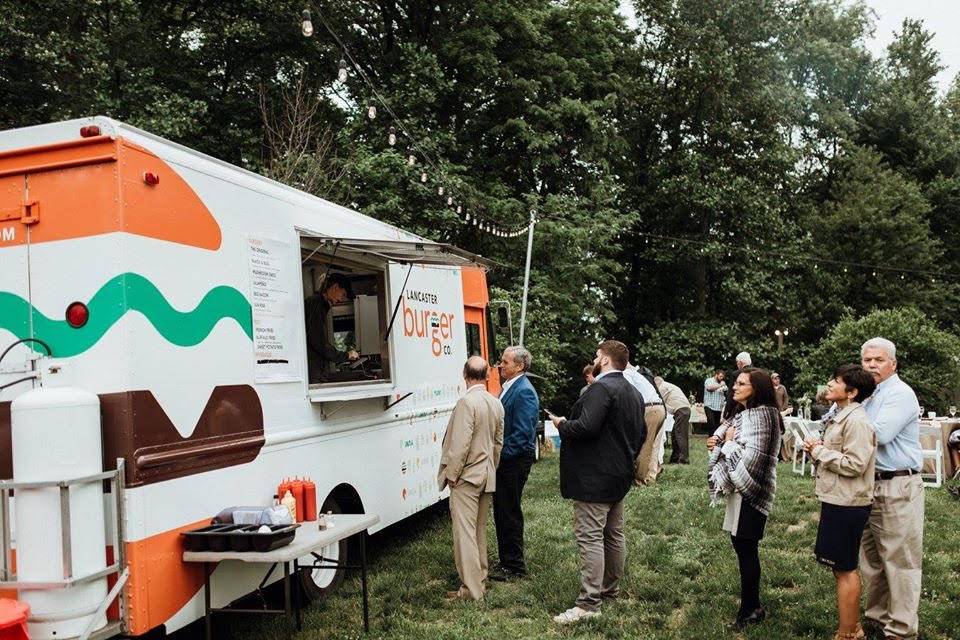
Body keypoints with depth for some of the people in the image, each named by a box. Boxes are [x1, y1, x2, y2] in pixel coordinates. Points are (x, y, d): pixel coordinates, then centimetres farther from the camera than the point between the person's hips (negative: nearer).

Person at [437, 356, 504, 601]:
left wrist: (451, 474, -12)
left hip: (466, 476, -8)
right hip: (487, 476, 8)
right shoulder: (496, 403, 7)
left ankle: (471, 588, -2)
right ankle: (479, 577, 29)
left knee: (465, 532, -4)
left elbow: (460, 443, -21)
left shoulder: (467, 402, -18)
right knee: (480, 530, 18)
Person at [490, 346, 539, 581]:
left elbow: (522, 433, -22)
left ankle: (514, 566, 11)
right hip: (504, 459, 9)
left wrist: (501, 454, -17)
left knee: (509, 513, 0)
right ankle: (506, 561, 27)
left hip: (515, 461, -9)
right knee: (501, 511, 16)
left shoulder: (523, 392, -17)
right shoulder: (509, 387, 12)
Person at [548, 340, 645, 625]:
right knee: (614, 534, 17)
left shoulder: (601, 388, -18)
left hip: (595, 477, -10)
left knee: (590, 537, -9)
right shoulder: (633, 392, 14)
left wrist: (562, 424, -10)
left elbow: (586, 427, -27)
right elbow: (641, 433, 20)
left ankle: (589, 603, -9)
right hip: (620, 474, 10)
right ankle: (610, 589, 30)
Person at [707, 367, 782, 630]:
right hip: (739, 488, 10)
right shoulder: (743, 413, 13)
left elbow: (751, 458, -25)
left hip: (751, 491, -10)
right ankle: (752, 605, 26)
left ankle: (749, 610, 8)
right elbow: (724, 433, 22)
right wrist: (717, 441, 1)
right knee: (741, 545, 14)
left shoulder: (761, 415, -17)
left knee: (746, 549, -3)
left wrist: (728, 442, -11)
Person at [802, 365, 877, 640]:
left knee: (845, 569, 0)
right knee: (843, 567, 18)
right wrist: (815, 449, 2)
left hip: (847, 504, -10)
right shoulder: (839, 417, 12)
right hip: (836, 500, 10)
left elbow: (854, 464, -23)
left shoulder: (857, 421, -18)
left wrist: (820, 452, -14)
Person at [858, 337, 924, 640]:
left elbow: (880, 434, -25)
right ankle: (878, 614, 29)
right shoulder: (869, 394, 15)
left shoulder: (900, 393, -12)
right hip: (871, 485, 9)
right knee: (872, 556, 16)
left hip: (898, 487, -9)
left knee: (900, 560, -1)